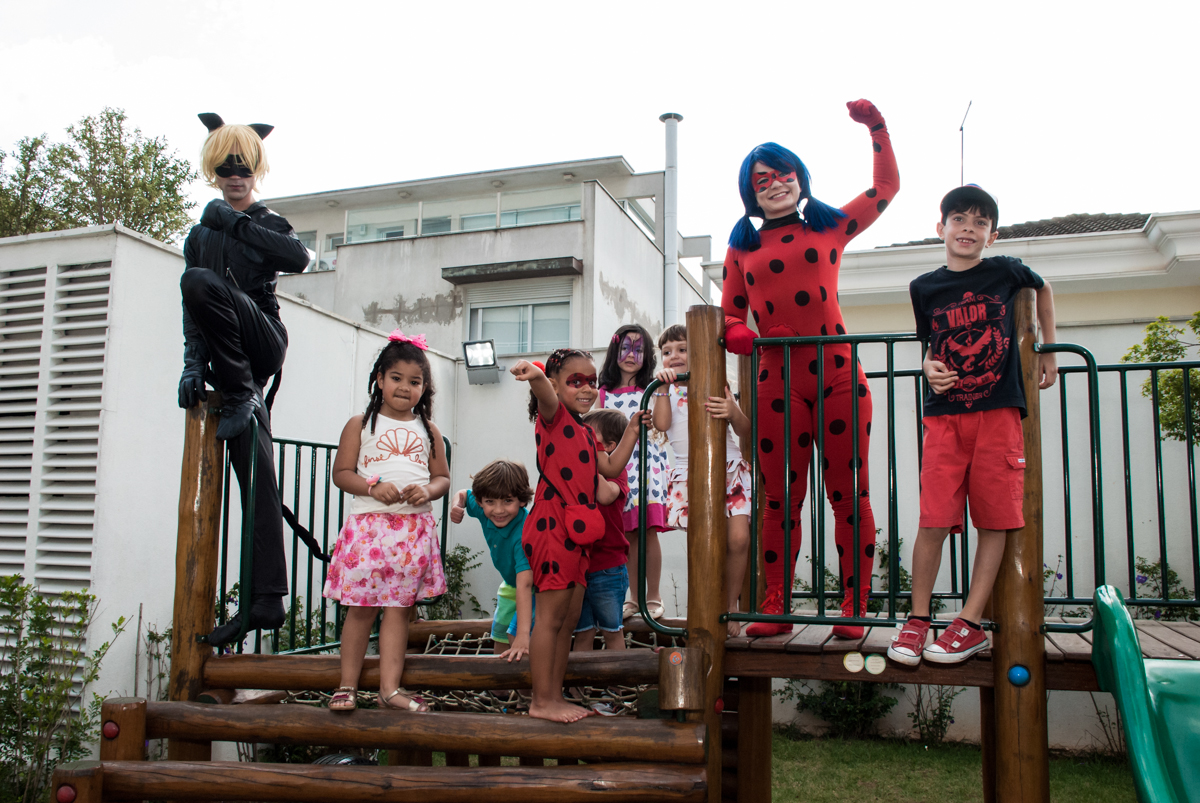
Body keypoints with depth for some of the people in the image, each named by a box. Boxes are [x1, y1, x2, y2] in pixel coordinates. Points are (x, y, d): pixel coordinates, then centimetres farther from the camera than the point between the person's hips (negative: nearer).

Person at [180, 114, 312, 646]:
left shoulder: (268, 225, 12)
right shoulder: (201, 235, 20)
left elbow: (298, 259, -14)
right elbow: (191, 313, 8)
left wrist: (237, 222, -8)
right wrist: (194, 363, -8)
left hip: (263, 340, -3)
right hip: (232, 367, 3)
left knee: (199, 281, -27)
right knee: (257, 483, -5)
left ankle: (241, 398, -20)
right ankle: (265, 600, -7)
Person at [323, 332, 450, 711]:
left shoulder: (428, 430, 13)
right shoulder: (360, 425, 6)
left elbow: (443, 477, 14)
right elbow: (341, 473, 2)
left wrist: (427, 490, -8)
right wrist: (374, 487, -14)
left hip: (415, 527, 2)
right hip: (369, 523, -2)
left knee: (399, 607, 3)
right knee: (361, 606, 0)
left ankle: (390, 687, 8)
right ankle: (348, 685, 13)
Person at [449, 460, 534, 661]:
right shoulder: (484, 511, -21)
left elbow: (525, 584, -49)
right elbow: (464, 494, 3)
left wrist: (523, 634, -55)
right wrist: (457, 506, -22)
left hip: (537, 587, -7)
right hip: (510, 586, 7)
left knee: (517, 642, -23)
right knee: (499, 637, 19)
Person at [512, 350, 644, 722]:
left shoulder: (585, 432, 22)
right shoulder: (554, 415, -5)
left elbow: (610, 468, 21)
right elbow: (546, 397, -29)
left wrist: (631, 430, 23)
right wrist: (536, 377, -52)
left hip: (577, 530, 9)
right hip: (553, 524, -9)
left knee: (570, 617, 13)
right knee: (550, 616, -3)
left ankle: (555, 696, 23)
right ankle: (541, 702, 6)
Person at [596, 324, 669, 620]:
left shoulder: (649, 389, 6)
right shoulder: (605, 393, 14)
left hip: (646, 461, -3)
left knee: (648, 531, -7)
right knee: (628, 534, 4)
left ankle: (653, 597, 4)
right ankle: (634, 596, 16)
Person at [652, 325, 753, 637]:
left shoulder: (716, 384, 7)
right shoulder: (667, 388, 9)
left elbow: (745, 432, -1)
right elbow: (661, 424, -9)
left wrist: (733, 413, -22)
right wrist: (664, 386, -12)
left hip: (730, 469, 1)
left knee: (738, 538, -12)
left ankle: (731, 605, 7)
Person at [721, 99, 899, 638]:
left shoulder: (829, 229, 13)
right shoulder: (742, 249, 14)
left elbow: (886, 187, 23)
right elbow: (729, 316, 13)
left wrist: (876, 129, 17)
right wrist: (745, 337, -8)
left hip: (838, 376, 0)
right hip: (777, 382, 1)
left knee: (849, 494, 2)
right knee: (780, 500, 6)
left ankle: (853, 608, 11)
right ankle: (774, 608, 14)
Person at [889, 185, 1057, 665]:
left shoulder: (1005, 272, 5)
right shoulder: (924, 288, 7)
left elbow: (1044, 289, 26)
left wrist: (1048, 352, 23)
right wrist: (930, 367, -5)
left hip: (999, 412, 0)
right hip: (944, 414, 0)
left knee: (994, 520, -1)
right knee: (933, 521, -7)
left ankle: (970, 624, 8)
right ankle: (917, 620, 6)